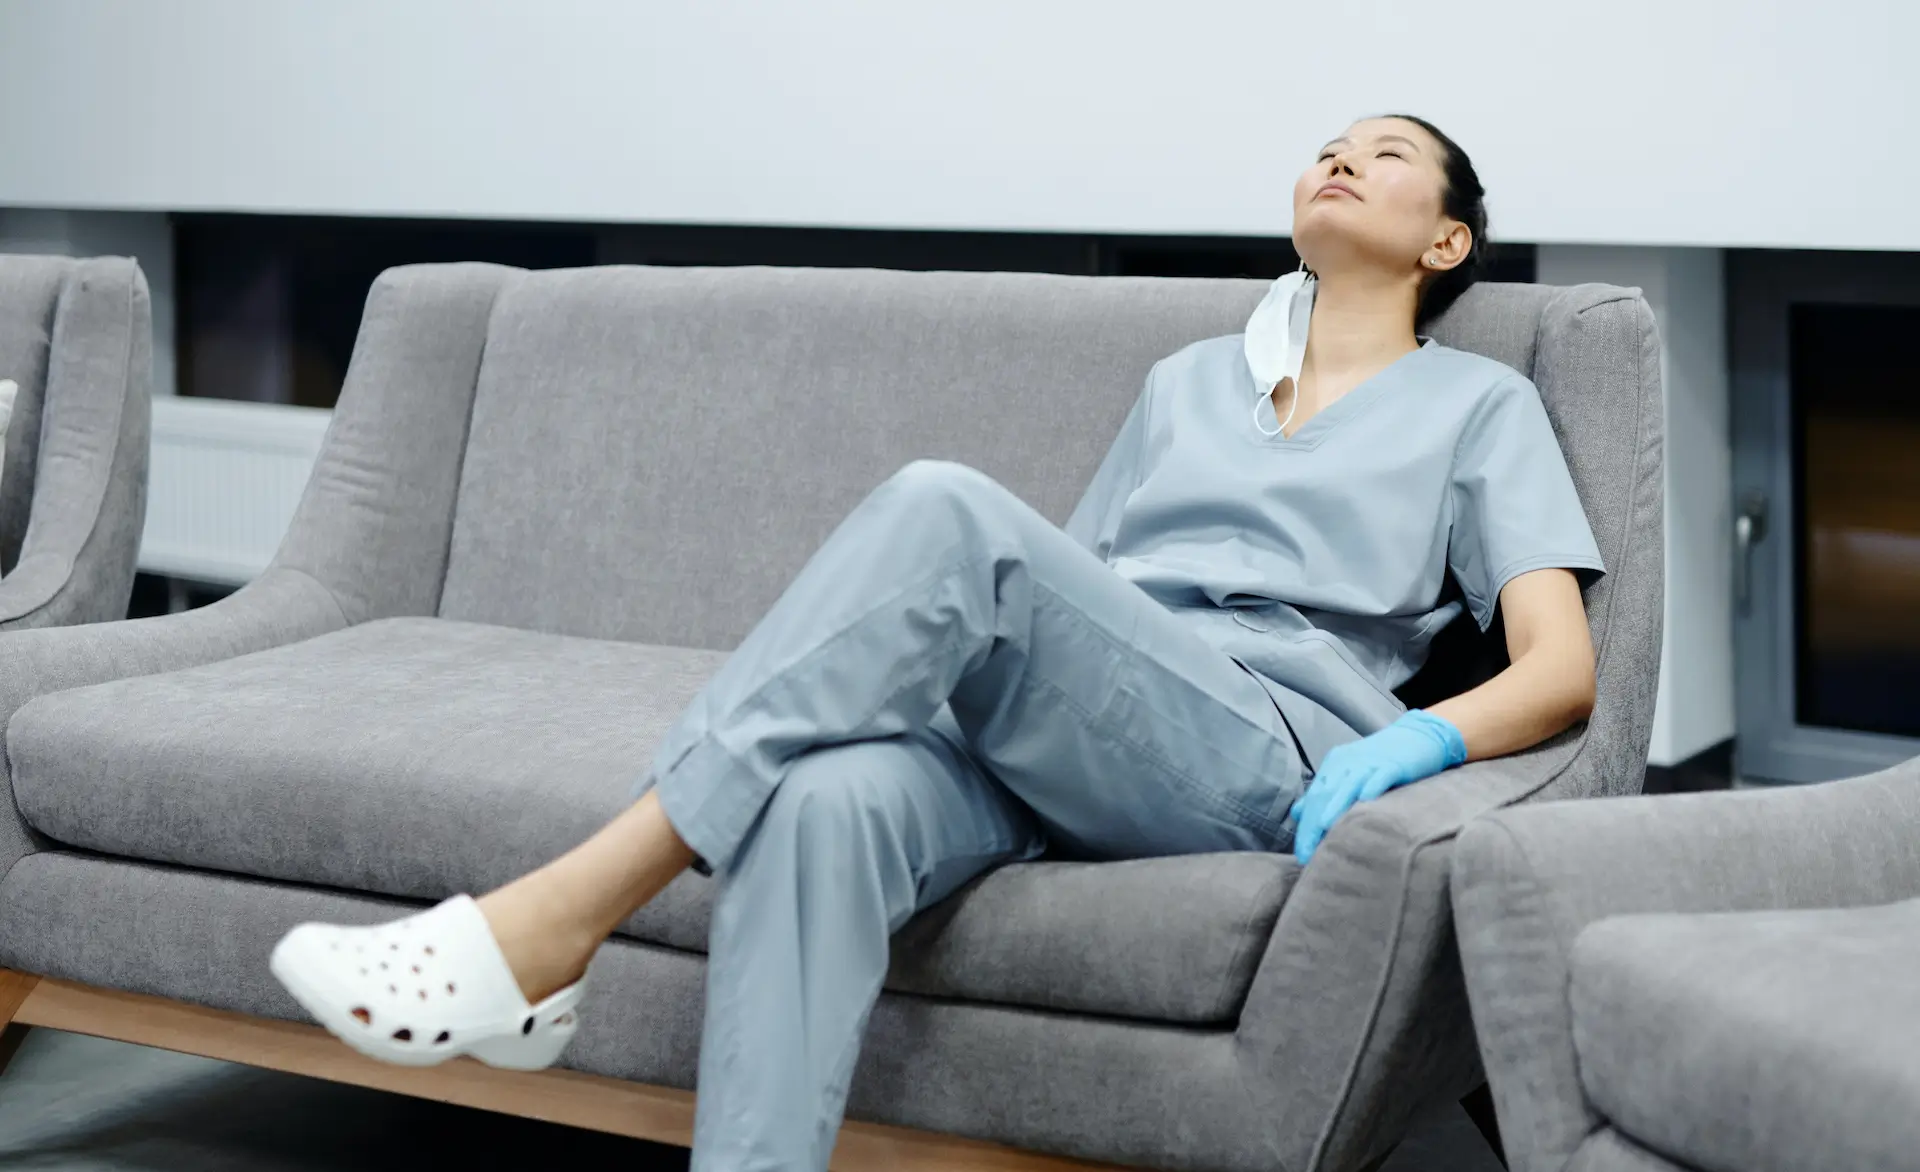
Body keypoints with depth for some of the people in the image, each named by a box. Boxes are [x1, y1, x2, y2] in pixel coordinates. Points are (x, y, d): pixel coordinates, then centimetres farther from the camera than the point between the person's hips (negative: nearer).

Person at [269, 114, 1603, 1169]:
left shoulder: (1481, 403, 19)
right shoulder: (1189, 379, 33)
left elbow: (1561, 671, 7)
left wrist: (1420, 739, -15)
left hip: (1264, 758, -4)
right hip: (1027, 741, 4)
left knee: (949, 508, -32)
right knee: (828, 803, -35)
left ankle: (546, 927, -35)